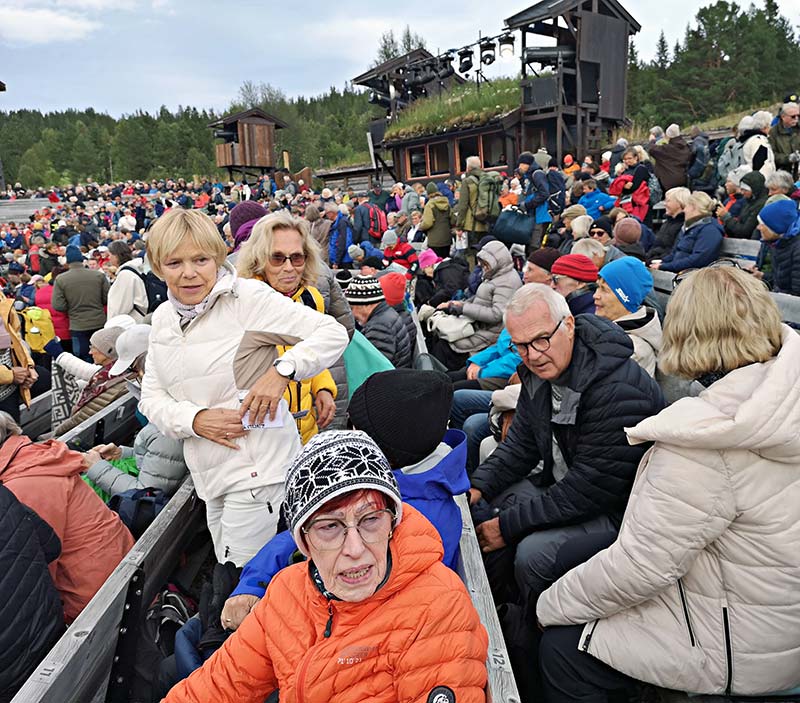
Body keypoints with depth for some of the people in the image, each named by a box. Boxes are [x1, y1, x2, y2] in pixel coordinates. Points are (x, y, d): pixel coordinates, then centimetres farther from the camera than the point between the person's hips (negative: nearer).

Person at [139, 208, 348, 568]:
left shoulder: (246, 297, -13)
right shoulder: (162, 318, 8)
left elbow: (333, 333, -14)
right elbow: (151, 397, 8)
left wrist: (282, 371, -26)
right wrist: (195, 419, -11)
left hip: (257, 470, -7)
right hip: (209, 473, 7)